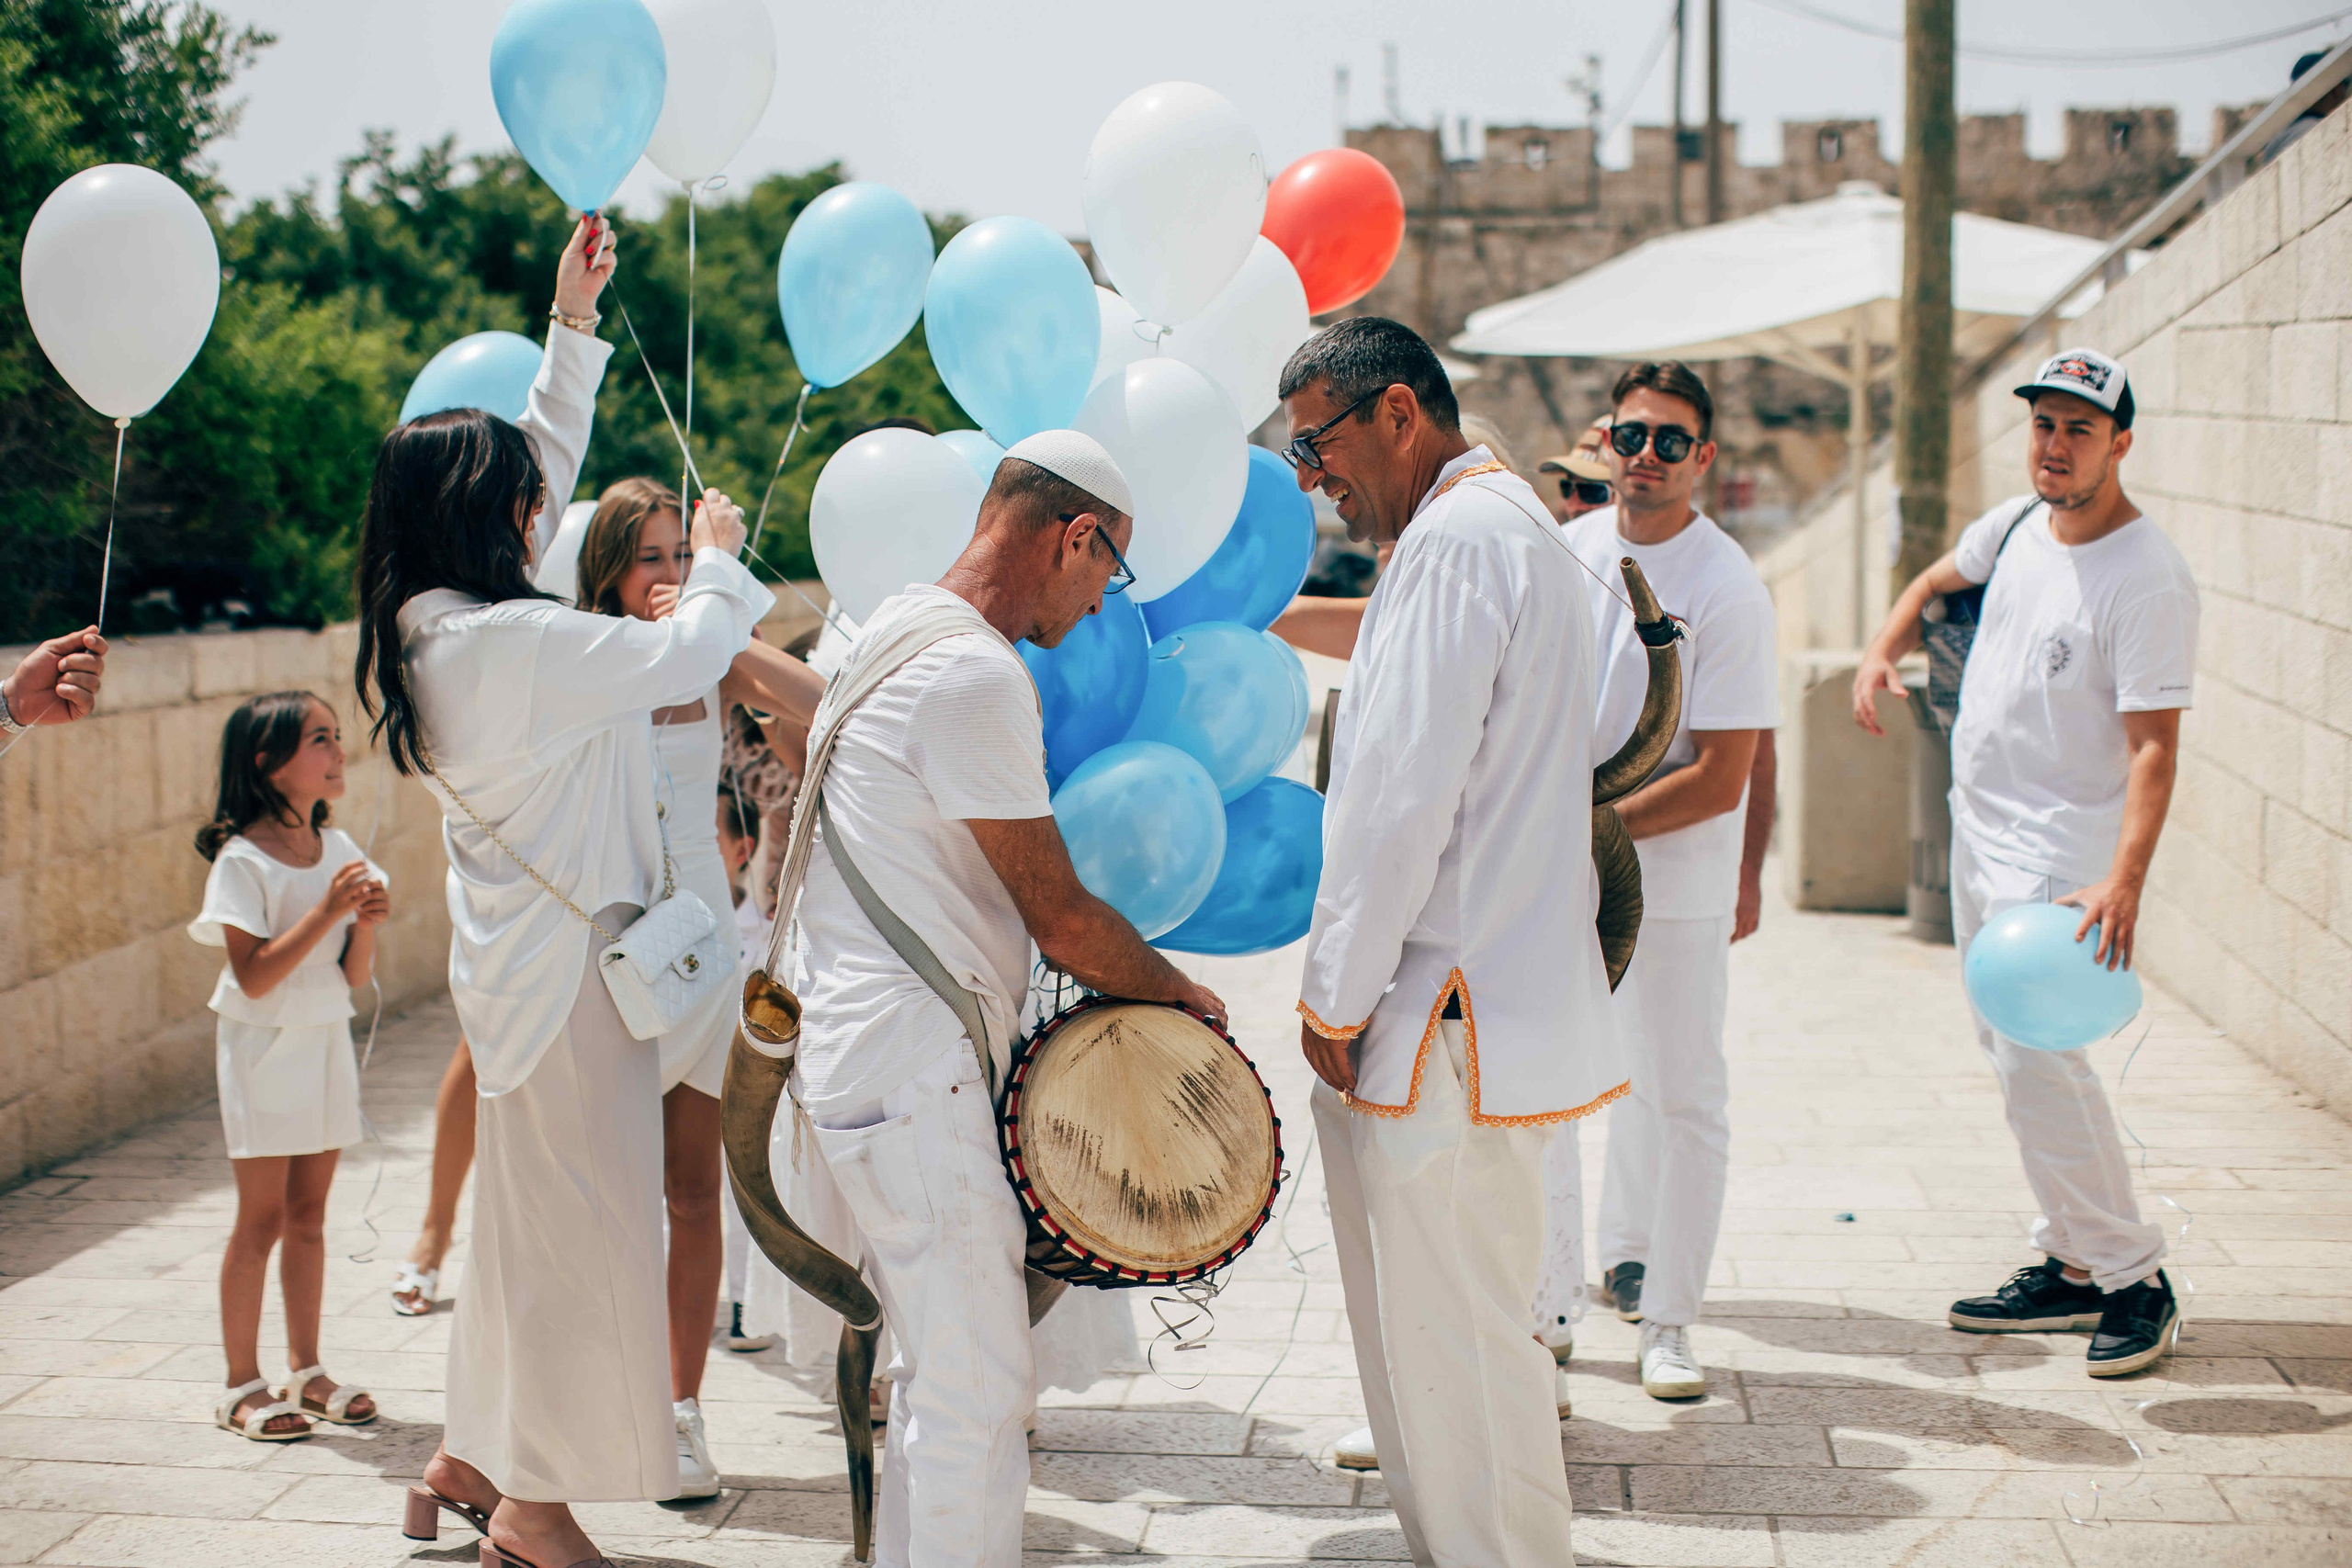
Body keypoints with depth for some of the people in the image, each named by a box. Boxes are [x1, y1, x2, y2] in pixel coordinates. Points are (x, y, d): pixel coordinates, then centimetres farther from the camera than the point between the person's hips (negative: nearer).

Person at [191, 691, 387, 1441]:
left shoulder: (339, 849, 5)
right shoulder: (242, 861, -13)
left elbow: (356, 975, 5)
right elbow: (256, 975, -21)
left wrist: (365, 922, -14)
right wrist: (327, 911, -25)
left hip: (327, 1041, 6)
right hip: (264, 1047, -6)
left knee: (308, 1212, 12)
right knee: (262, 1217, -2)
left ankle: (305, 1370, 21)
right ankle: (242, 1385, 8)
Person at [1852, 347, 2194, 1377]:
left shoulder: (2150, 580, -19)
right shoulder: (2016, 525, 5)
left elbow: (2153, 746, -25)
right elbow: (1938, 580, 27)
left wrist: (2124, 883, -36)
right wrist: (1882, 652, 8)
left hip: (2060, 854, -8)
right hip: (1978, 831, 8)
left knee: (2035, 1056, -16)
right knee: (2011, 1051, 12)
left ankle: (2134, 1279, -4)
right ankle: (2073, 1266, 22)